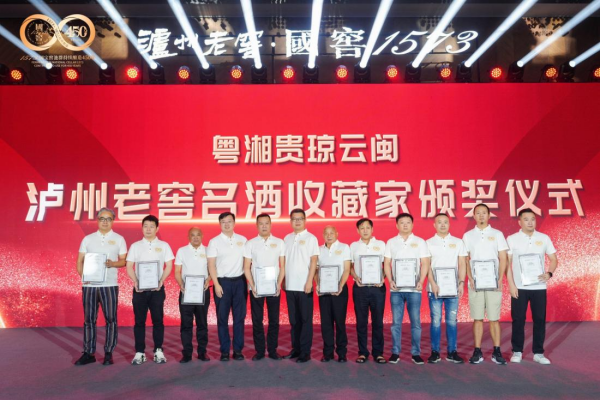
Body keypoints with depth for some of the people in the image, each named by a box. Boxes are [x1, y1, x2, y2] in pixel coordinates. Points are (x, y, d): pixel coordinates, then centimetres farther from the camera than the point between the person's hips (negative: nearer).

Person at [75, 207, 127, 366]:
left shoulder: (119, 239, 7)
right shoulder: (88, 239, 11)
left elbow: (124, 261, 5)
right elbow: (80, 260, 9)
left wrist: (112, 263, -15)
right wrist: (82, 275, -8)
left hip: (109, 285, -2)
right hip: (89, 285, 2)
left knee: (111, 319, 0)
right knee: (89, 319, 6)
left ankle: (108, 353, 9)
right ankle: (88, 353, 14)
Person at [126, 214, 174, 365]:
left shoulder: (164, 245, 6)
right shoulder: (135, 246, 8)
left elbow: (169, 266, 3)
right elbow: (129, 267, 5)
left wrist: (161, 281, -11)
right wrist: (135, 282, -10)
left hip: (157, 288, -1)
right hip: (139, 288, 1)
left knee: (158, 320, 2)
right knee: (139, 321, 3)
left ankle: (158, 351, 10)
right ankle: (140, 352, 10)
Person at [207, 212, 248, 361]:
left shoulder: (242, 240, 7)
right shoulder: (214, 242, 0)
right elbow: (211, 265, -3)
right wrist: (216, 284, -10)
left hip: (240, 282, 2)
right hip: (222, 282, -2)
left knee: (239, 316, 5)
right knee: (222, 318, 3)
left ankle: (238, 350, 14)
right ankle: (225, 351, 12)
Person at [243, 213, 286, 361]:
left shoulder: (279, 242, 3)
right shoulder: (250, 243, 2)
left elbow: (282, 266, 4)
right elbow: (246, 268, 1)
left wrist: (279, 284, -8)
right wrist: (252, 286, -8)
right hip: (256, 288, 0)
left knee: (274, 320, 5)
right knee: (257, 320, 5)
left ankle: (272, 350, 16)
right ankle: (259, 350, 16)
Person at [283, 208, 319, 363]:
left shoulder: (311, 238, -2)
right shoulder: (287, 238, 11)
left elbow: (313, 261, -7)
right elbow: (284, 261, 14)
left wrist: (309, 282, -14)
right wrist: (283, 280, 9)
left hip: (304, 286, -4)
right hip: (290, 286, 5)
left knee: (305, 320, 2)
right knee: (293, 320, 11)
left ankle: (305, 352, 9)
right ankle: (296, 349, 20)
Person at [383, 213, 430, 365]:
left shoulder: (420, 242, 5)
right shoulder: (391, 242, 8)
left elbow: (425, 264, 2)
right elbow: (386, 264, 6)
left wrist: (421, 281, -12)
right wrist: (390, 281, -8)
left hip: (414, 288, -1)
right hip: (396, 288, 1)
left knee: (415, 322, 1)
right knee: (396, 322, 4)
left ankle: (416, 353, 10)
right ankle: (395, 352, 11)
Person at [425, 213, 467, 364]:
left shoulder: (458, 242, 10)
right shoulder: (429, 243, 6)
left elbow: (462, 264, 7)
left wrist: (461, 283, -5)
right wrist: (433, 284, -11)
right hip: (434, 288, -1)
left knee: (452, 321, 4)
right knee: (435, 321, 0)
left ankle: (452, 352, 13)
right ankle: (435, 352, 8)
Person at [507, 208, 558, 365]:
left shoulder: (544, 238, 4)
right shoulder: (512, 239, -1)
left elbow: (554, 259, 9)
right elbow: (507, 263, -2)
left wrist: (549, 273, -10)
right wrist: (511, 284, -8)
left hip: (539, 287, 2)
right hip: (519, 287, -2)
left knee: (540, 320, 6)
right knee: (518, 320, 3)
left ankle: (538, 353, 17)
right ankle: (517, 351, 14)